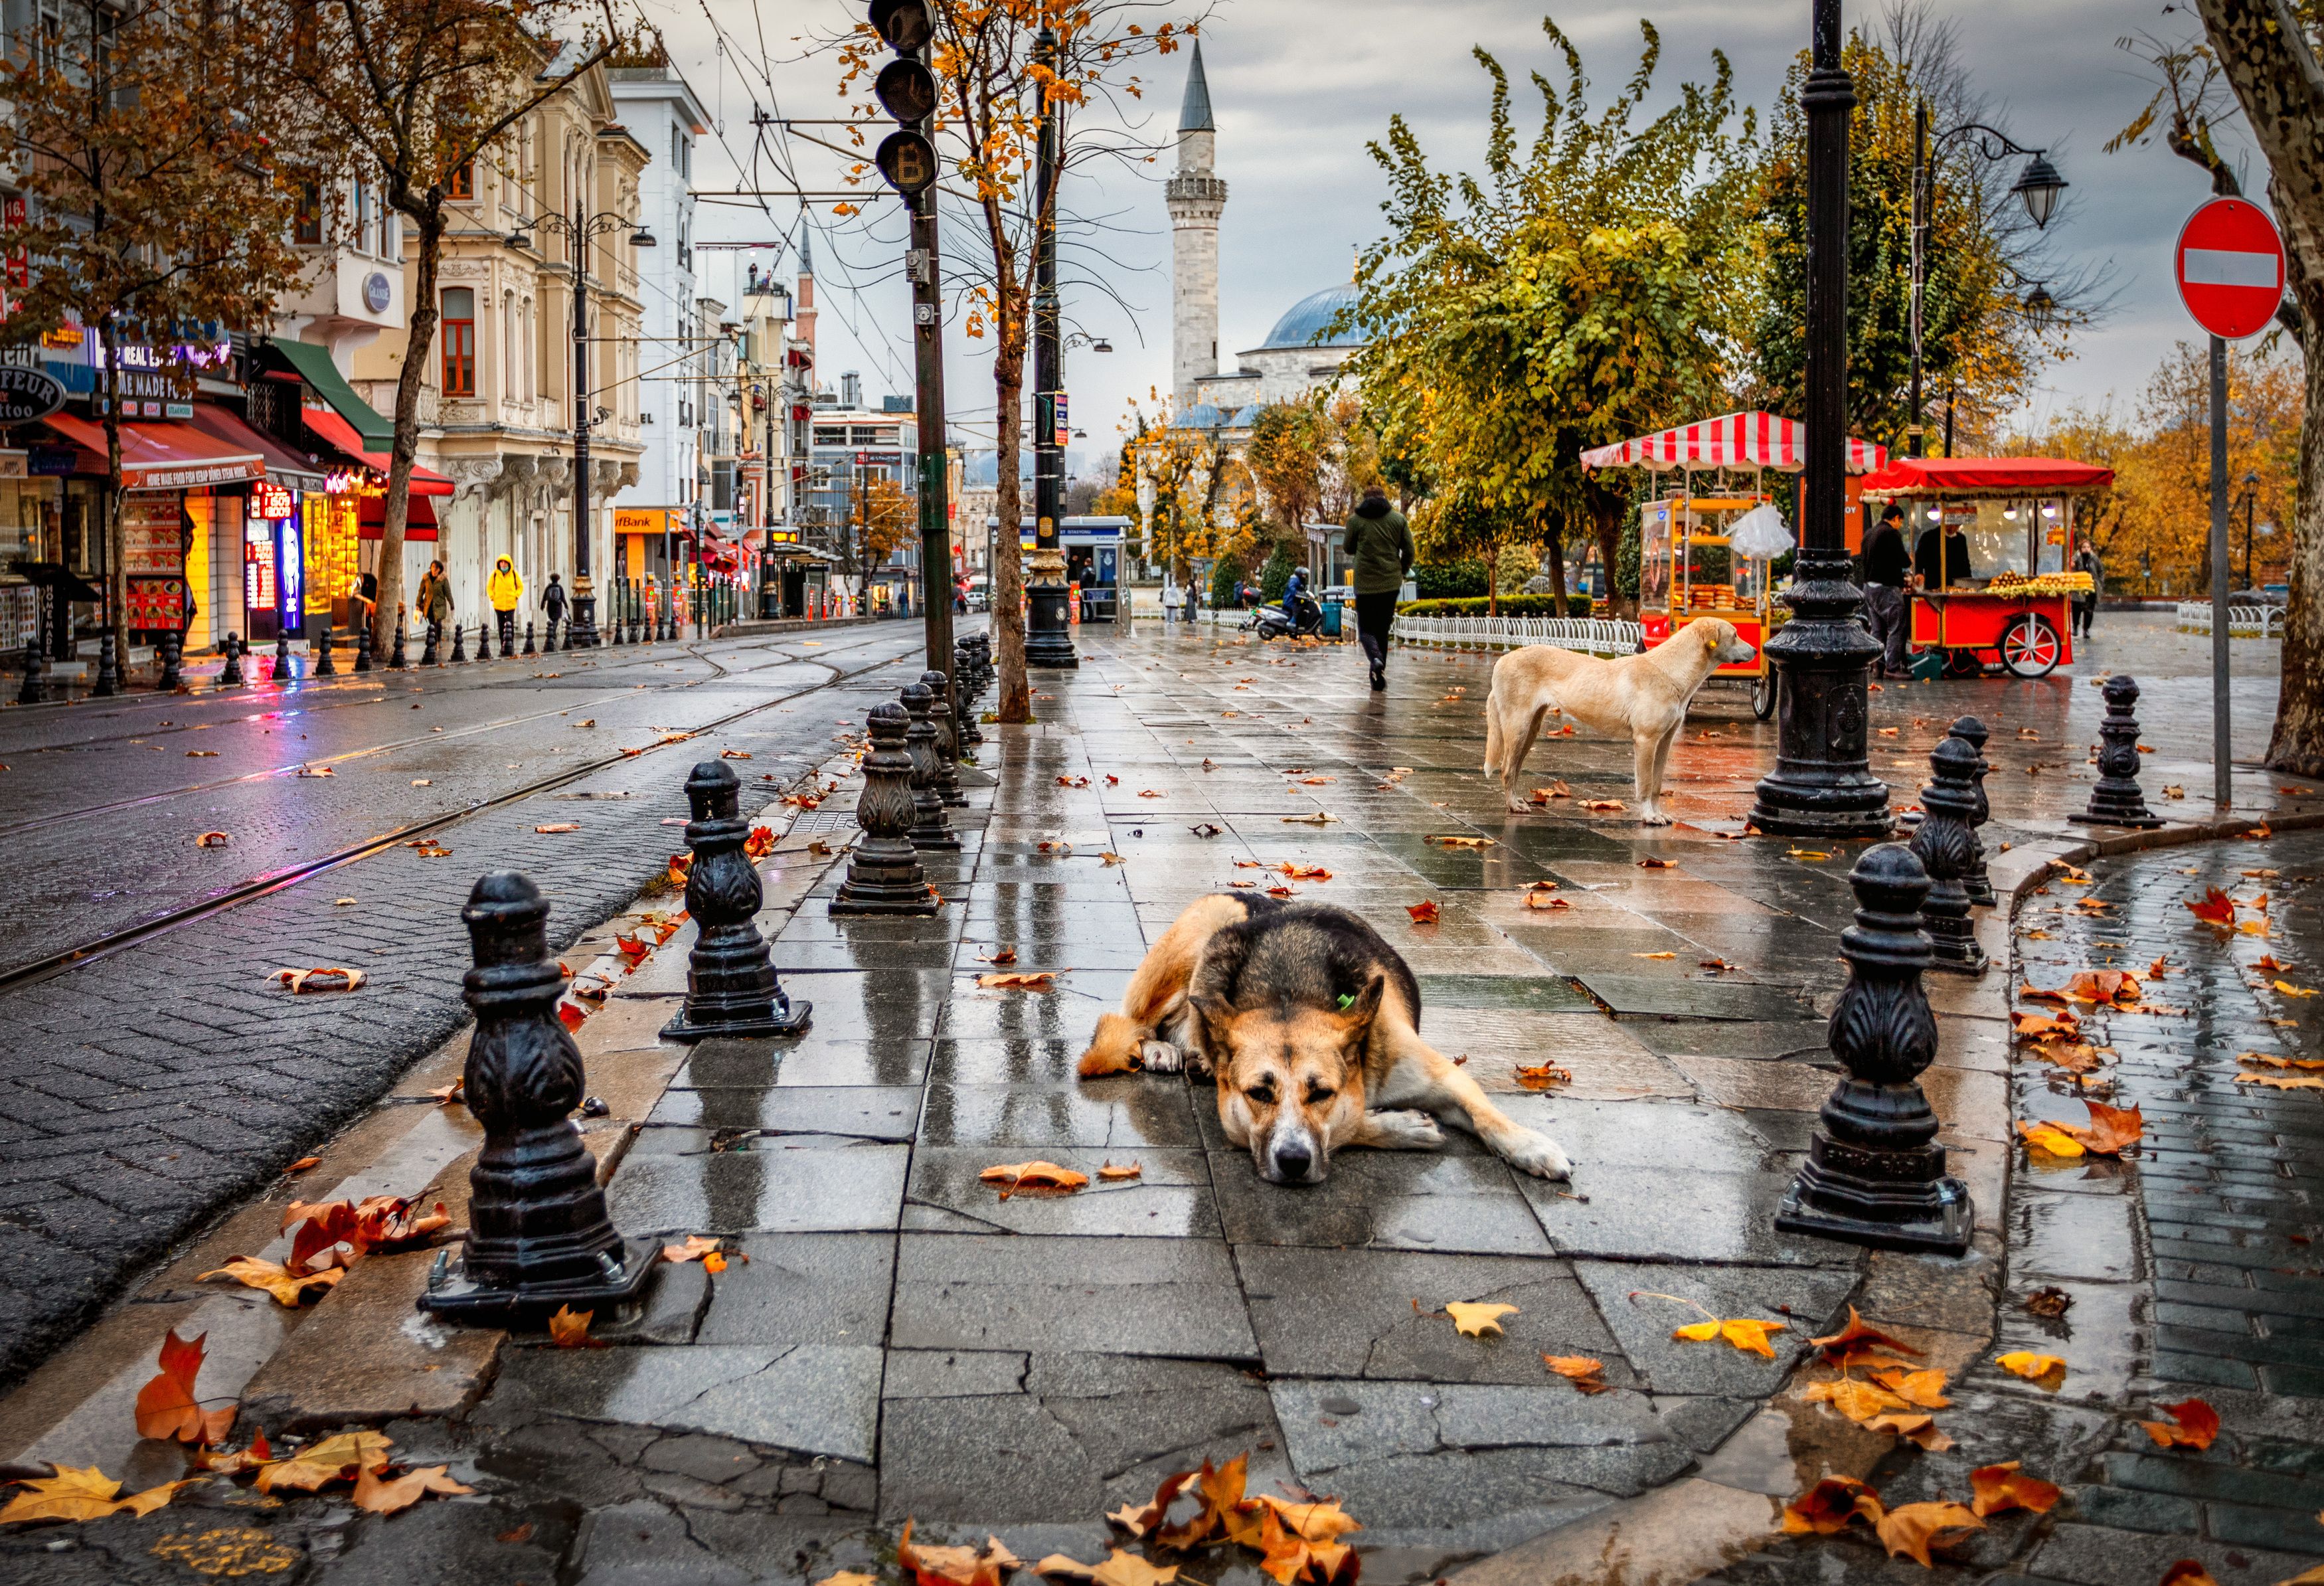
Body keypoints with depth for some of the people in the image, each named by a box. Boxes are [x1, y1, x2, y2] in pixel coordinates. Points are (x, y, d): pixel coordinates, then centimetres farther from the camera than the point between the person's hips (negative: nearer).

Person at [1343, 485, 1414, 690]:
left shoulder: (1355, 520, -1)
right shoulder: (1398, 519, 3)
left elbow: (1348, 549, 10)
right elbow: (1409, 550, 2)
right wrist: (1402, 572, 18)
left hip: (1365, 583, -2)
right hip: (1391, 583, 2)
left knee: (1366, 628, 5)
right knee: (1382, 628, 14)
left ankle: (1376, 660, -25)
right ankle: (1378, 676, 13)